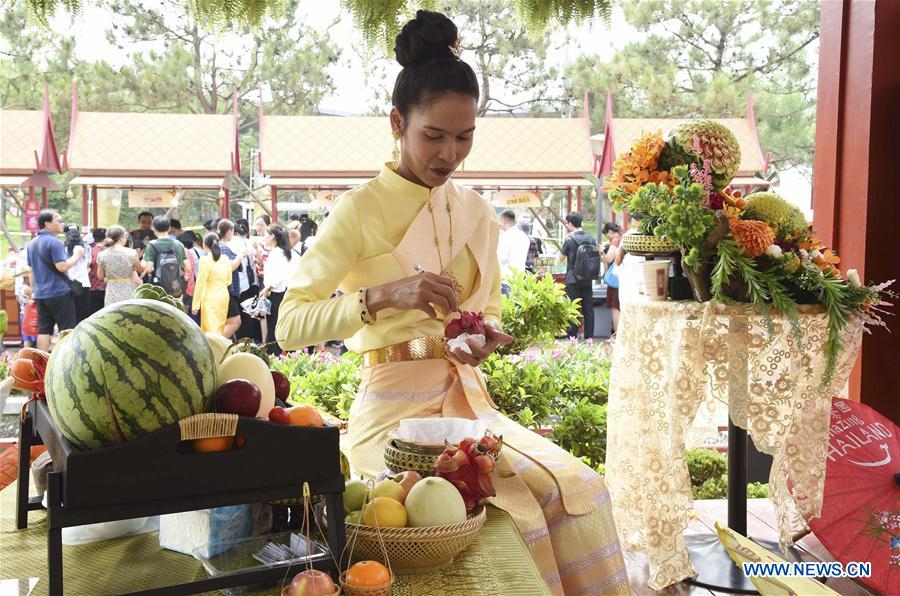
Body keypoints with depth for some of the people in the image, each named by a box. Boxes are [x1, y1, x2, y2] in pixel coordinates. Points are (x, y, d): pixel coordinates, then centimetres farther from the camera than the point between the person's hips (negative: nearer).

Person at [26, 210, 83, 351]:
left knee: (44, 330, 8)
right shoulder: (54, 242, -14)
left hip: (40, 294, 8)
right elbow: (62, 266, -20)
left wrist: (35, 290, 26)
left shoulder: (32, 244, 14)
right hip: (59, 293, -8)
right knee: (67, 330, -2)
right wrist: (77, 255, -8)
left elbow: (31, 269, 20)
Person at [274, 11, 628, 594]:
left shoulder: (478, 214, 11)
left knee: (579, 489, -17)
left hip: (467, 399, 5)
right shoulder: (361, 209, -7)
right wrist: (384, 295, -27)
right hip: (394, 409, -5)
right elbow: (290, 324, -13)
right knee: (512, 509, -25)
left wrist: (484, 339, -2)